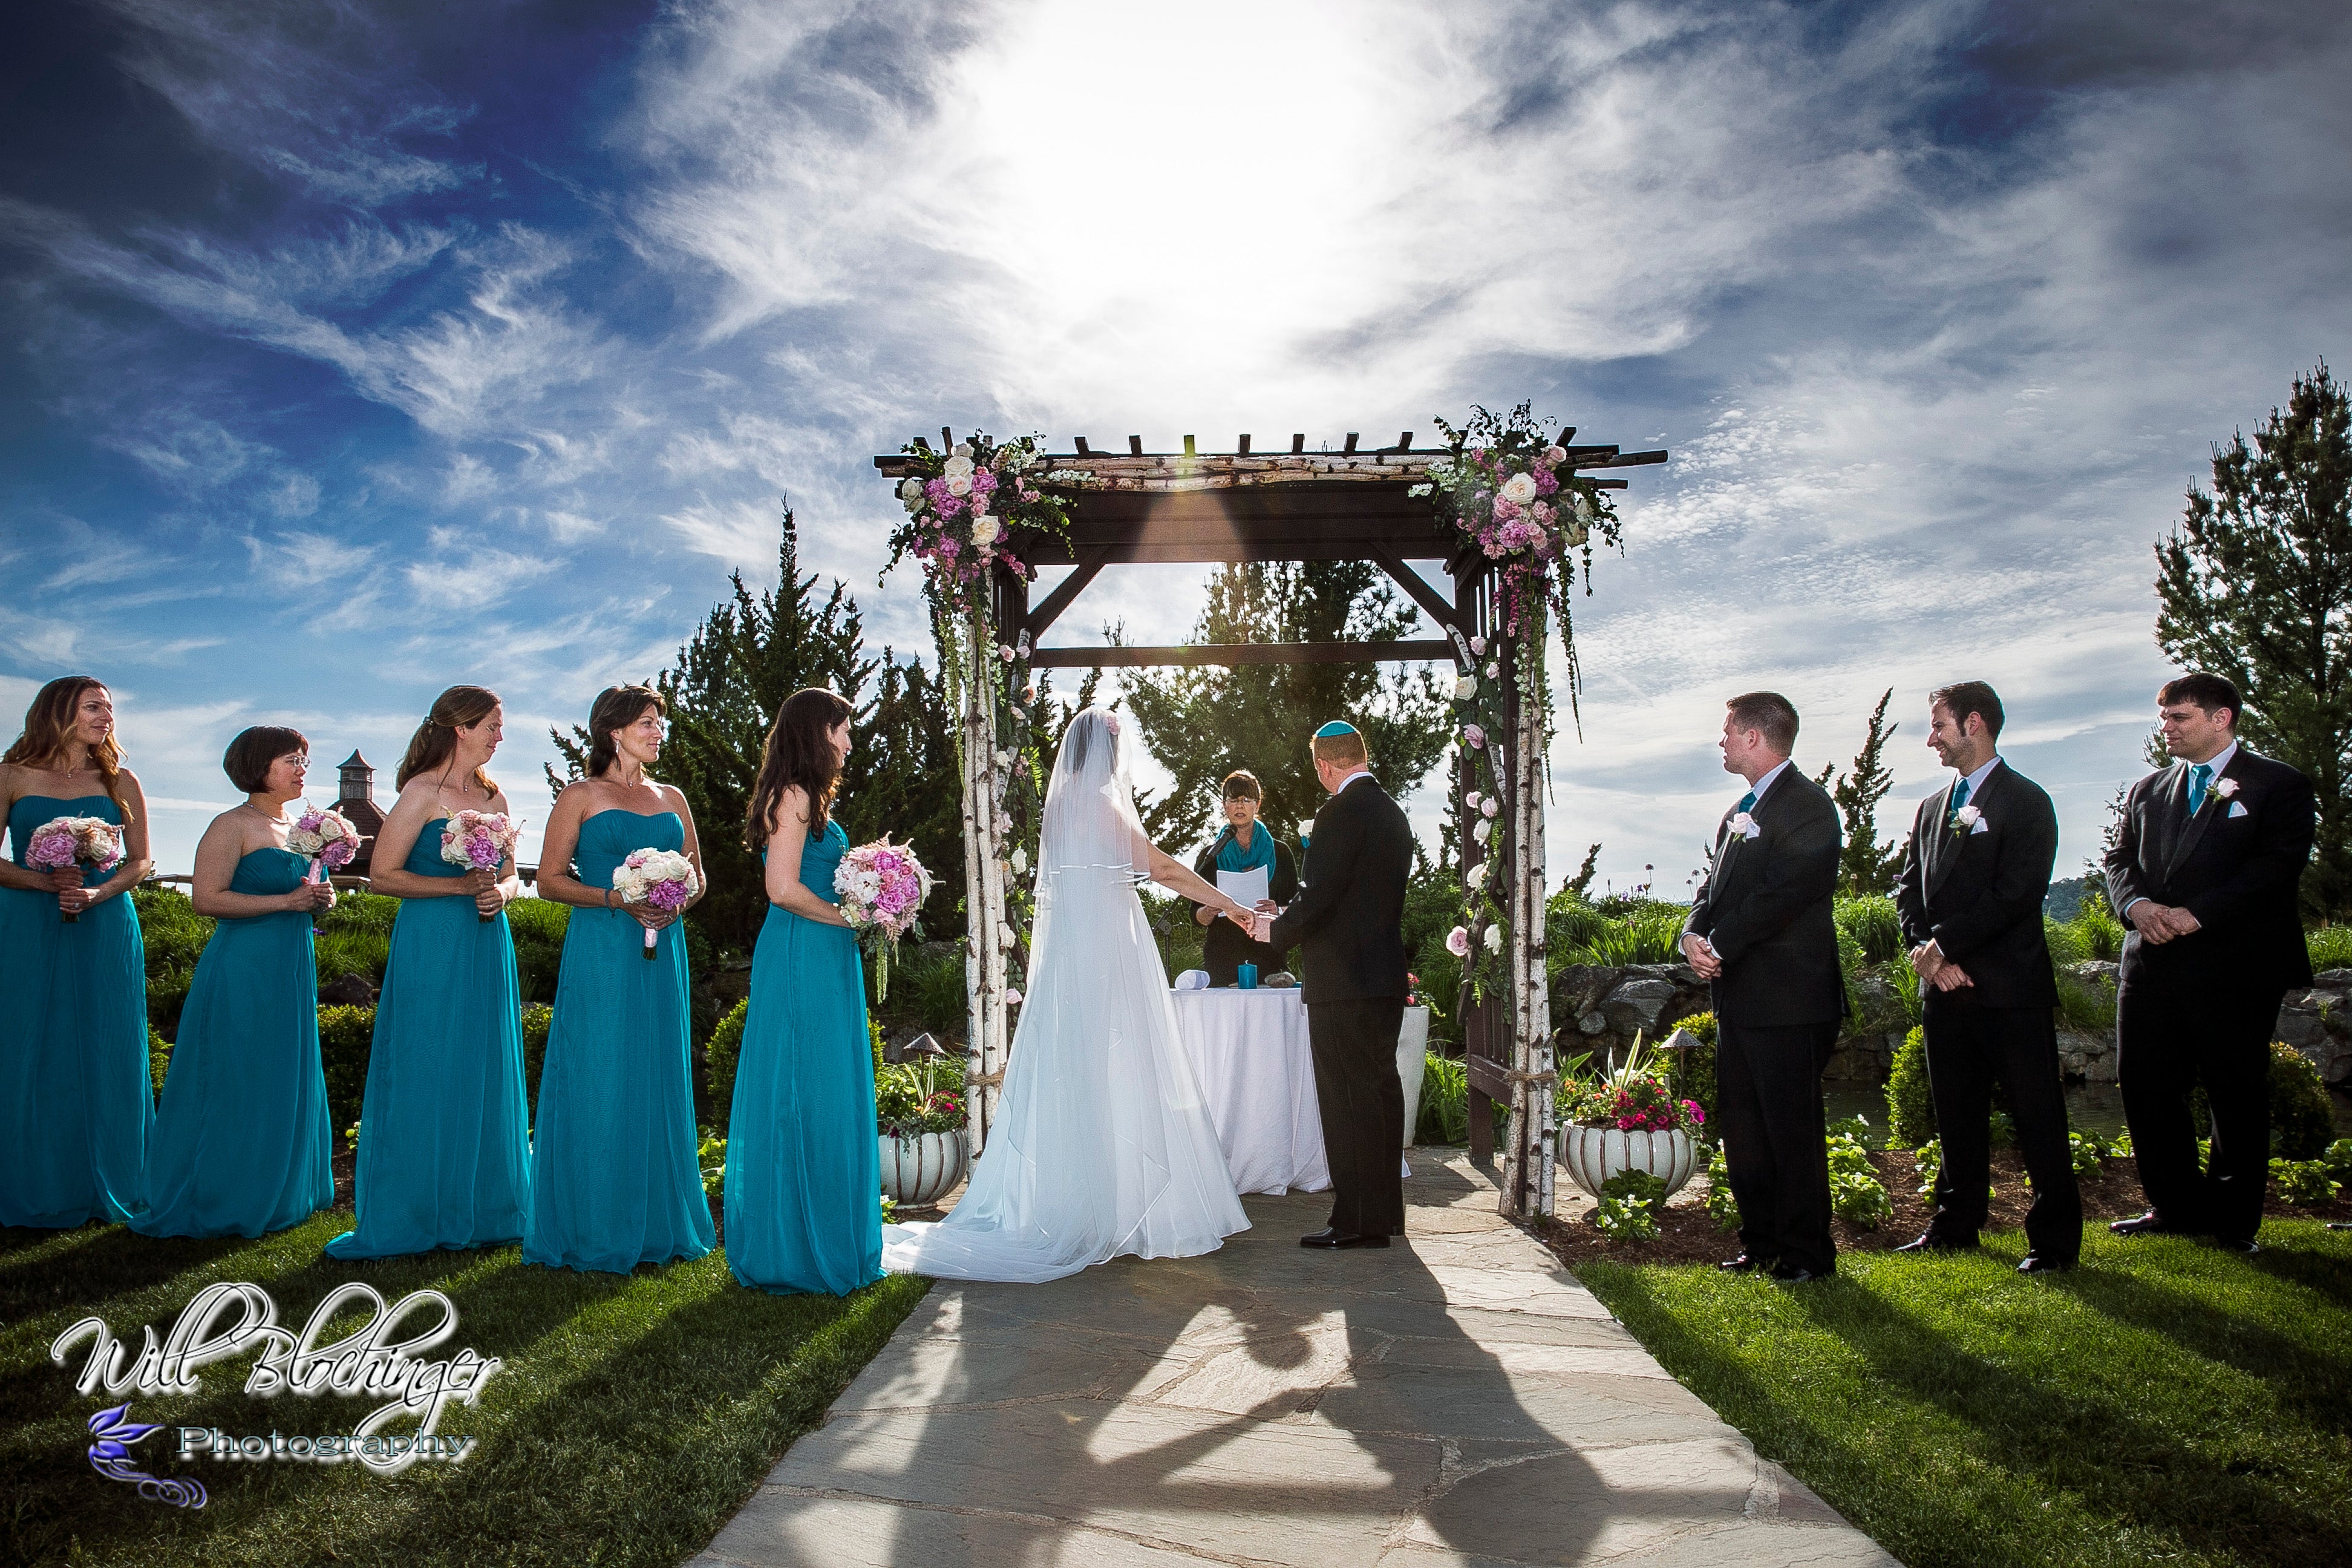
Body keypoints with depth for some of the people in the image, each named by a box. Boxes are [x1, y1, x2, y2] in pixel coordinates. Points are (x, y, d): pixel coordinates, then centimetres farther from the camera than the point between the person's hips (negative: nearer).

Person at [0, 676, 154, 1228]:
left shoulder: (120, 782, 7)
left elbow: (141, 861, 6)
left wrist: (95, 894, -10)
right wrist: (47, 882, -14)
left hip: (105, 930, 1)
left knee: (104, 1055, 2)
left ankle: (104, 1186, 12)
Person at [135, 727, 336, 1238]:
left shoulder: (297, 828, 15)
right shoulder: (232, 826, -9)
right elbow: (208, 899, -17)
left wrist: (320, 898, 4)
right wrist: (286, 901, -19)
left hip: (293, 967, 8)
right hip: (243, 970, -8)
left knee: (287, 1082, 12)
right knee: (238, 1085, -2)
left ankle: (278, 1195, 22)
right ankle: (222, 1202, 9)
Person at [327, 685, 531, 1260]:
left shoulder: (494, 798, 12)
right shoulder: (423, 792, -7)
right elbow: (383, 876, -10)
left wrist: (500, 893, -5)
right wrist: (462, 885, -16)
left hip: (486, 948, 6)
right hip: (431, 948, -6)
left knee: (482, 1077, 8)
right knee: (423, 1078, -1)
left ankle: (479, 1210, 18)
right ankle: (410, 1217, 9)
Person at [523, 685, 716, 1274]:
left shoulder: (671, 799, 15)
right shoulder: (581, 797, 2)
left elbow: (697, 875, 18)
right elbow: (550, 879, -2)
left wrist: (676, 904, -4)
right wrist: (617, 899, -15)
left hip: (661, 952, 5)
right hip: (599, 954, -4)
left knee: (657, 1080, 7)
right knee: (598, 1083, -3)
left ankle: (656, 1223, 16)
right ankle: (591, 1231, 7)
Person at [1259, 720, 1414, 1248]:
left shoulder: (1340, 814, -14)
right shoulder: (1393, 814, 14)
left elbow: (1317, 896, -19)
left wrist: (1277, 930, 0)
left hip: (1343, 982, -9)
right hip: (1387, 976, 9)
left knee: (1348, 1098, -4)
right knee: (1380, 1088, 14)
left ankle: (1355, 1221, 0)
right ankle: (1383, 1213, 23)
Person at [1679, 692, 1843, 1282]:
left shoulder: (1806, 805, -11)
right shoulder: (1741, 812, 19)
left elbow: (1783, 894, -20)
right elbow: (1715, 886, 14)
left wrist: (1719, 946, -16)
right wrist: (1694, 935, -5)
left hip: (1787, 1000, -9)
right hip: (1738, 998, 9)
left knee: (1792, 1129, -1)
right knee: (1740, 1127, 13)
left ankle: (1807, 1253, 11)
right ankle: (1761, 1241, 24)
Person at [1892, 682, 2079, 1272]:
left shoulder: (2026, 802, -6)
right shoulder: (1932, 807, 17)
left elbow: (2015, 893, -15)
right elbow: (1910, 887, 13)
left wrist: (1944, 944, -14)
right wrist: (1926, 950, -4)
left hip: (2010, 986, -6)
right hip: (1945, 985, 7)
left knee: (2036, 1114, 0)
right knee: (1956, 1113, 14)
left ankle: (2055, 1239, 9)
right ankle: (1956, 1224, 25)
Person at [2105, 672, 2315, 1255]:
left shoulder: (2279, 786, 2)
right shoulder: (2146, 791, 18)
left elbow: (2278, 865, -10)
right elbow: (2120, 860, 12)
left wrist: (2196, 913, -19)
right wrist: (2135, 904, -11)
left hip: (2235, 967, -5)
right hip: (2151, 966, 5)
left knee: (2236, 1097, 4)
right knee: (2145, 1089, 6)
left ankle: (2233, 1221, 17)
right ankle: (2179, 1208, 20)